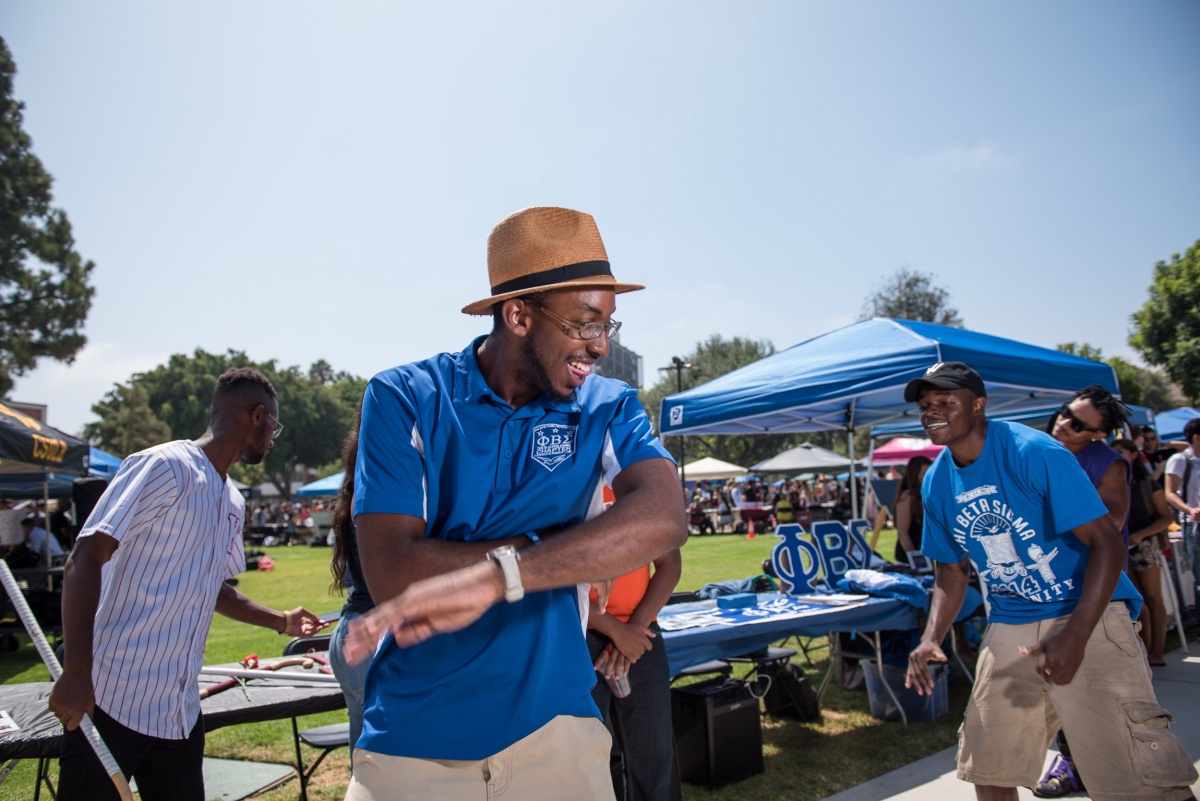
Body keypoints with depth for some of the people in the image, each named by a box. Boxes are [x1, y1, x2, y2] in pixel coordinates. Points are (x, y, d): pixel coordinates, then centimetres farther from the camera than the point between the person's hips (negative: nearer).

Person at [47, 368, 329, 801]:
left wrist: (280, 621, 23)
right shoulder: (166, 466, -12)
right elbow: (85, 560, -18)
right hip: (113, 703, -7)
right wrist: (76, 674, -24)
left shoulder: (233, 503, 14)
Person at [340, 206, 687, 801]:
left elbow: (665, 519, -23)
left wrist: (499, 572, -35)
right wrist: (576, 549, -17)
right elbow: (391, 574, -18)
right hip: (413, 737, -1)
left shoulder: (609, 409, -4)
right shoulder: (406, 399, -9)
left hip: (553, 723, 2)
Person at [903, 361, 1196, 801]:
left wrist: (1074, 636, -28)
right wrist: (931, 639, -4)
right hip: (1010, 626, 6)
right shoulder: (936, 483, 1)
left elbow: (1106, 541, -19)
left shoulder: (1034, 453, -17)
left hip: (1086, 616, -5)